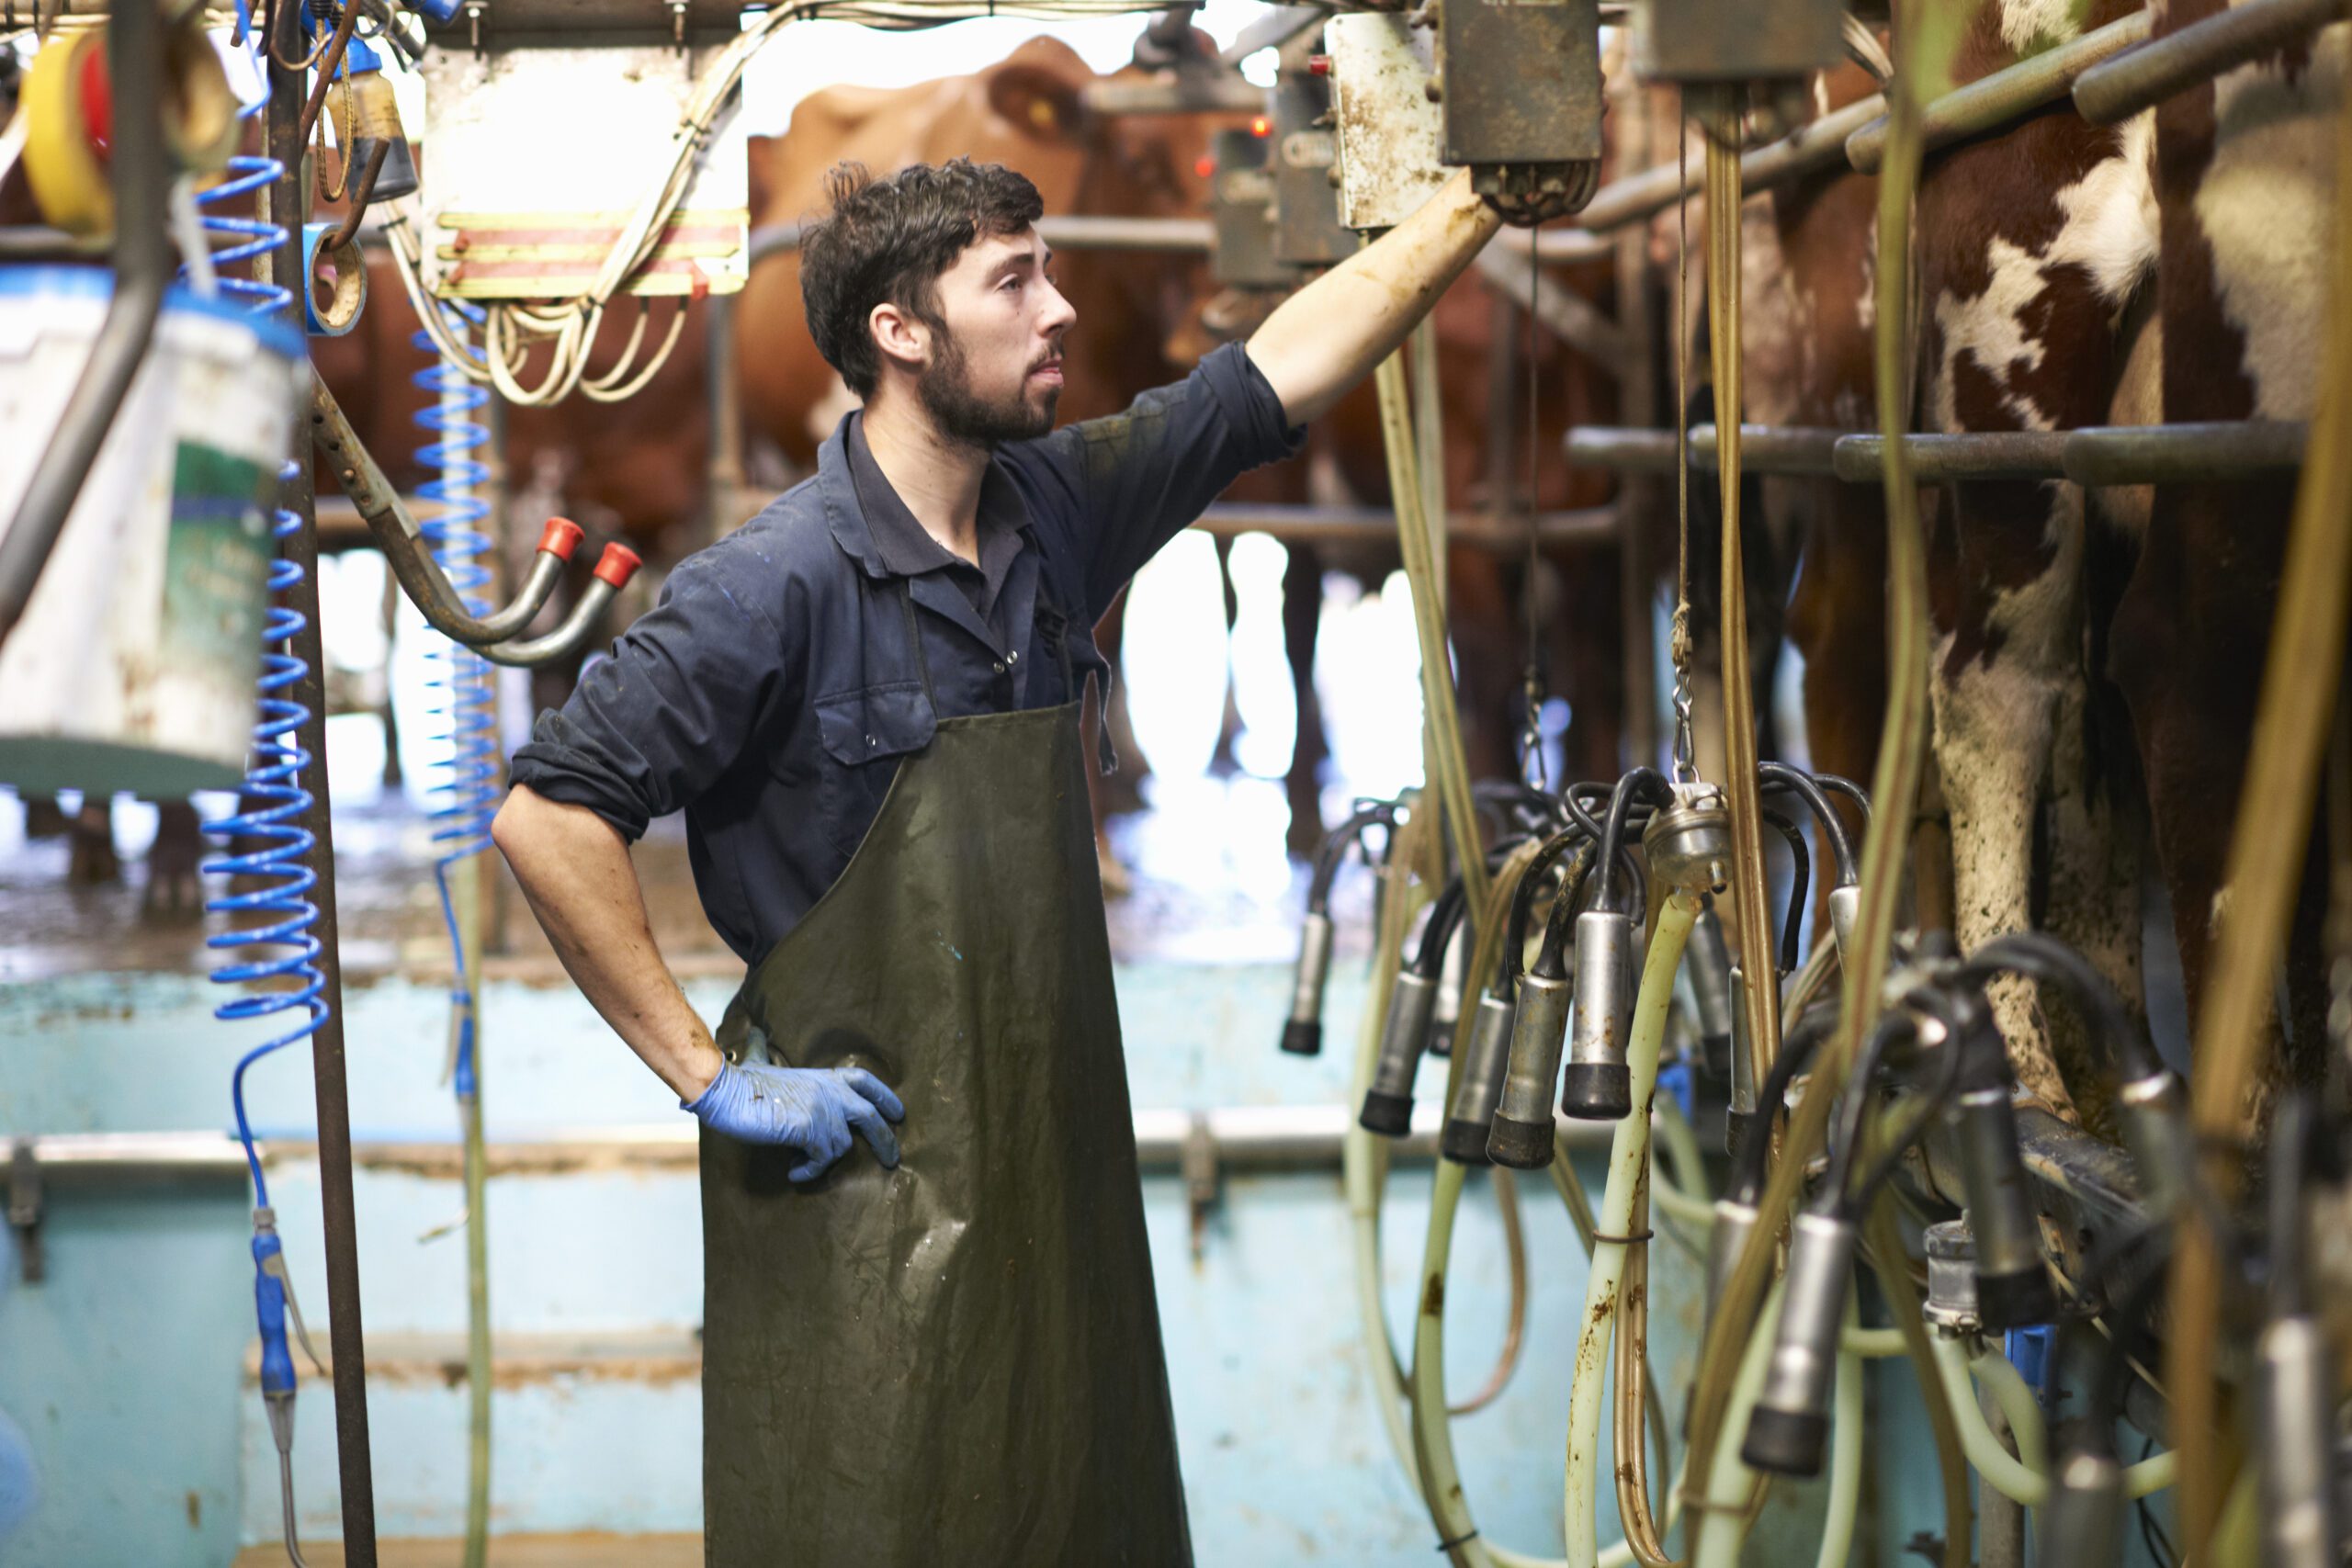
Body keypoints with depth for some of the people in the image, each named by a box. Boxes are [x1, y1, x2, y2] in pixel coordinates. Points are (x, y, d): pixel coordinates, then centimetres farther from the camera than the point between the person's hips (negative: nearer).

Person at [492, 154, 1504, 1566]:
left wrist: (1489, 191, 7)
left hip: (1050, 1153, 7)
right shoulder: (782, 583, -17)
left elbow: (1296, 355, 10)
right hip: (860, 1176, -7)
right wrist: (709, 1074, -17)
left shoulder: (1057, 510, 4)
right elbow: (547, 816, -18)